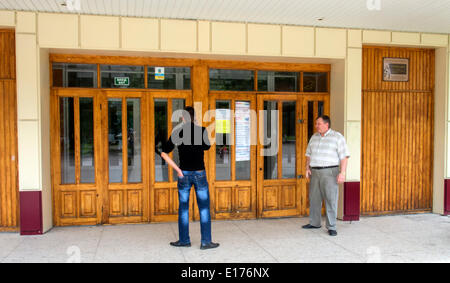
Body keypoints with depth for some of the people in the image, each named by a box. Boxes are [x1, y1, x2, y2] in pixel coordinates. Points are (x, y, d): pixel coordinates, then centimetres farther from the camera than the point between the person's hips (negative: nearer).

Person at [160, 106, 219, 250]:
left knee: (183, 208, 12)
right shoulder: (202, 130, -6)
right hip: (199, 173, -1)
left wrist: (177, 170, -2)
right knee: (204, 208, 5)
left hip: (184, 174, 2)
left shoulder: (177, 132, -1)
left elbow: (164, 153, -3)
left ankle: (184, 240, 19)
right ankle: (206, 241, 6)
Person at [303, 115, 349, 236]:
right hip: (315, 172, 6)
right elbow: (309, 154, 15)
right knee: (314, 198, 10)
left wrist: (342, 173, -19)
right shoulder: (314, 137, 11)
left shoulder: (337, 137, -7)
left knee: (331, 200, -6)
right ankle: (314, 223, 23)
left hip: (330, 172, -5)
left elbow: (344, 156, -10)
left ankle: (331, 227, 2)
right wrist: (307, 168, 2)